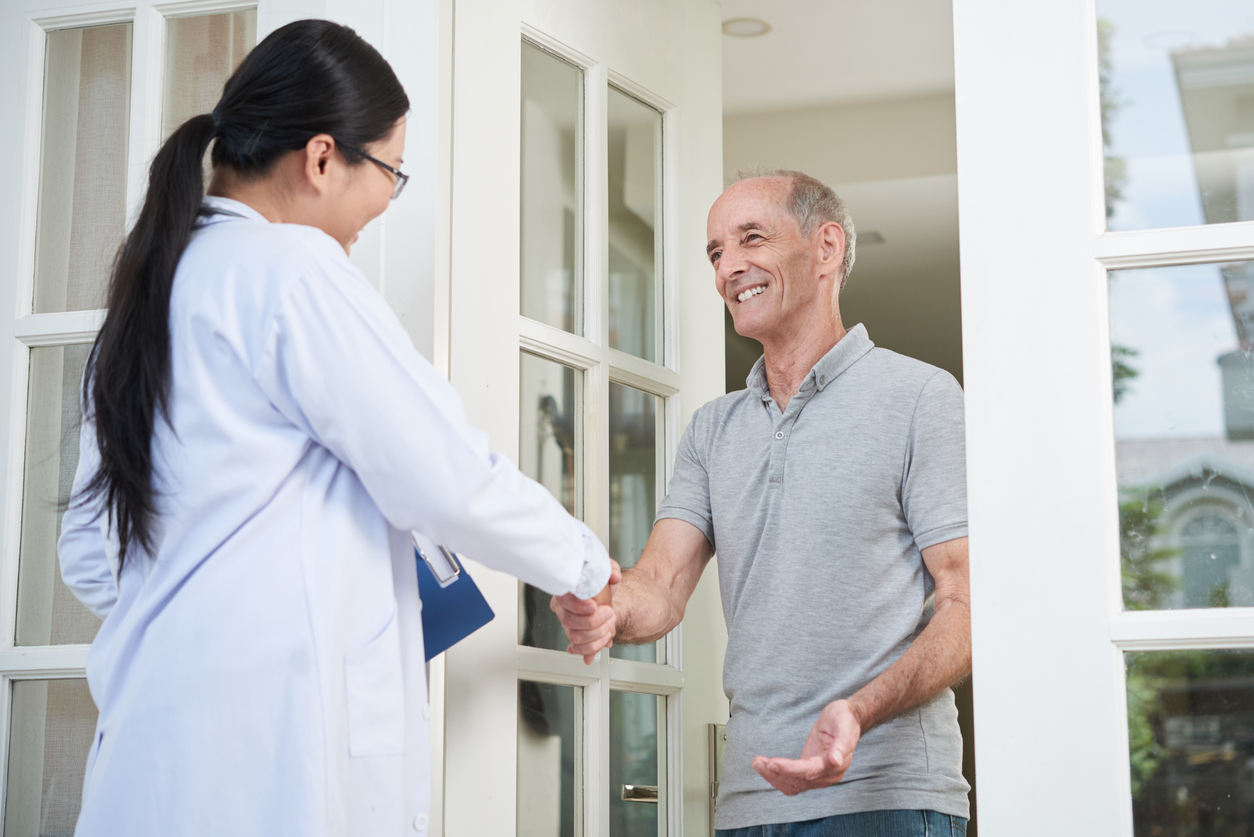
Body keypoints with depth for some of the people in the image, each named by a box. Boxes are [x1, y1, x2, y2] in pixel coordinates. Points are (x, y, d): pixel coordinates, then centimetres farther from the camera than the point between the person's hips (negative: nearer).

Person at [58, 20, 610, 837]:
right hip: (269, 750, -8)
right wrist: (585, 565, 6)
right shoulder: (290, 268, -9)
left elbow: (90, 557, 20)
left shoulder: (151, 289, 16)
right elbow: (450, 481, -10)